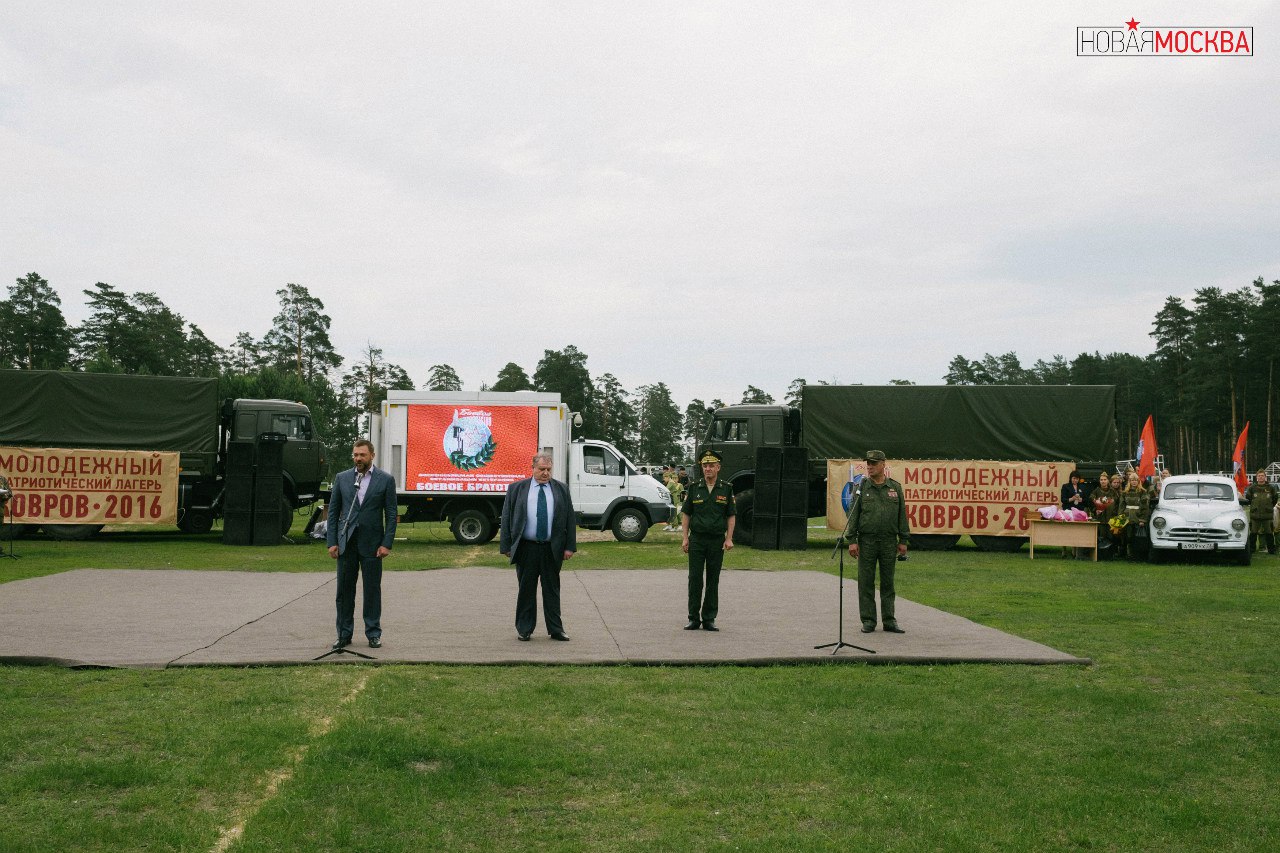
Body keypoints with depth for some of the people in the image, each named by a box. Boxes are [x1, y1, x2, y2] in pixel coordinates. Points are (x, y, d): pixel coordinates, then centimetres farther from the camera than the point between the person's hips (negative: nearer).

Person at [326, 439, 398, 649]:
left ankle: (373, 634, 14)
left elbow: (391, 514, 0)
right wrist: (332, 542, 0)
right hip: (346, 542, 2)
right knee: (344, 590, 6)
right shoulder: (342, 478, 6)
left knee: (372, 590, 4)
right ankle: (344, 634, 14)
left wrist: (387, 544, -8)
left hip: (371, 543, -2)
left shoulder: (386, 480, 0)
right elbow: (333, 511, 8)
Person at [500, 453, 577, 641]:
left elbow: (570, 519, 7)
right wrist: (506, 546, -2)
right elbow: (507, 518, 3)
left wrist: (570, 546, 0)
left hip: (552, 549, 1)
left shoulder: (561, 489, 7)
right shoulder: (516, 489, 3)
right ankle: (524, 629, 15)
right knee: (526, 589, 5)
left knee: (552, 589, 7)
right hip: (526, 548, -1)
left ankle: (556, 630, 14)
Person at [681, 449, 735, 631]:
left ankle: (709, 619, 11)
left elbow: (731, 516, 6)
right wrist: (684, 538, -2)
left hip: (717, 541, 0)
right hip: (696, 540, 0)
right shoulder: (694, 488, 5)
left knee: (713, 581, 4)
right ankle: (694, 618, 6)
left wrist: (729, 539, -4)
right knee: (695, 579, -1)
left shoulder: (726, 490, 5)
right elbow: (685, 514, 6)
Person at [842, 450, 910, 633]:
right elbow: (853, 515, 0)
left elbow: (902, 515, 8)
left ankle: (889, 621, 12)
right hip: (866, 541, -1)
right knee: (866, 582, 1)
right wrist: (851, 540, -6)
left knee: (888, 582, 6)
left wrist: (903, 541, 5)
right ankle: (868, 621, 8)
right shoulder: (861, 487, 2)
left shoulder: (895, 487, 6)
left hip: (889, 542, 1)